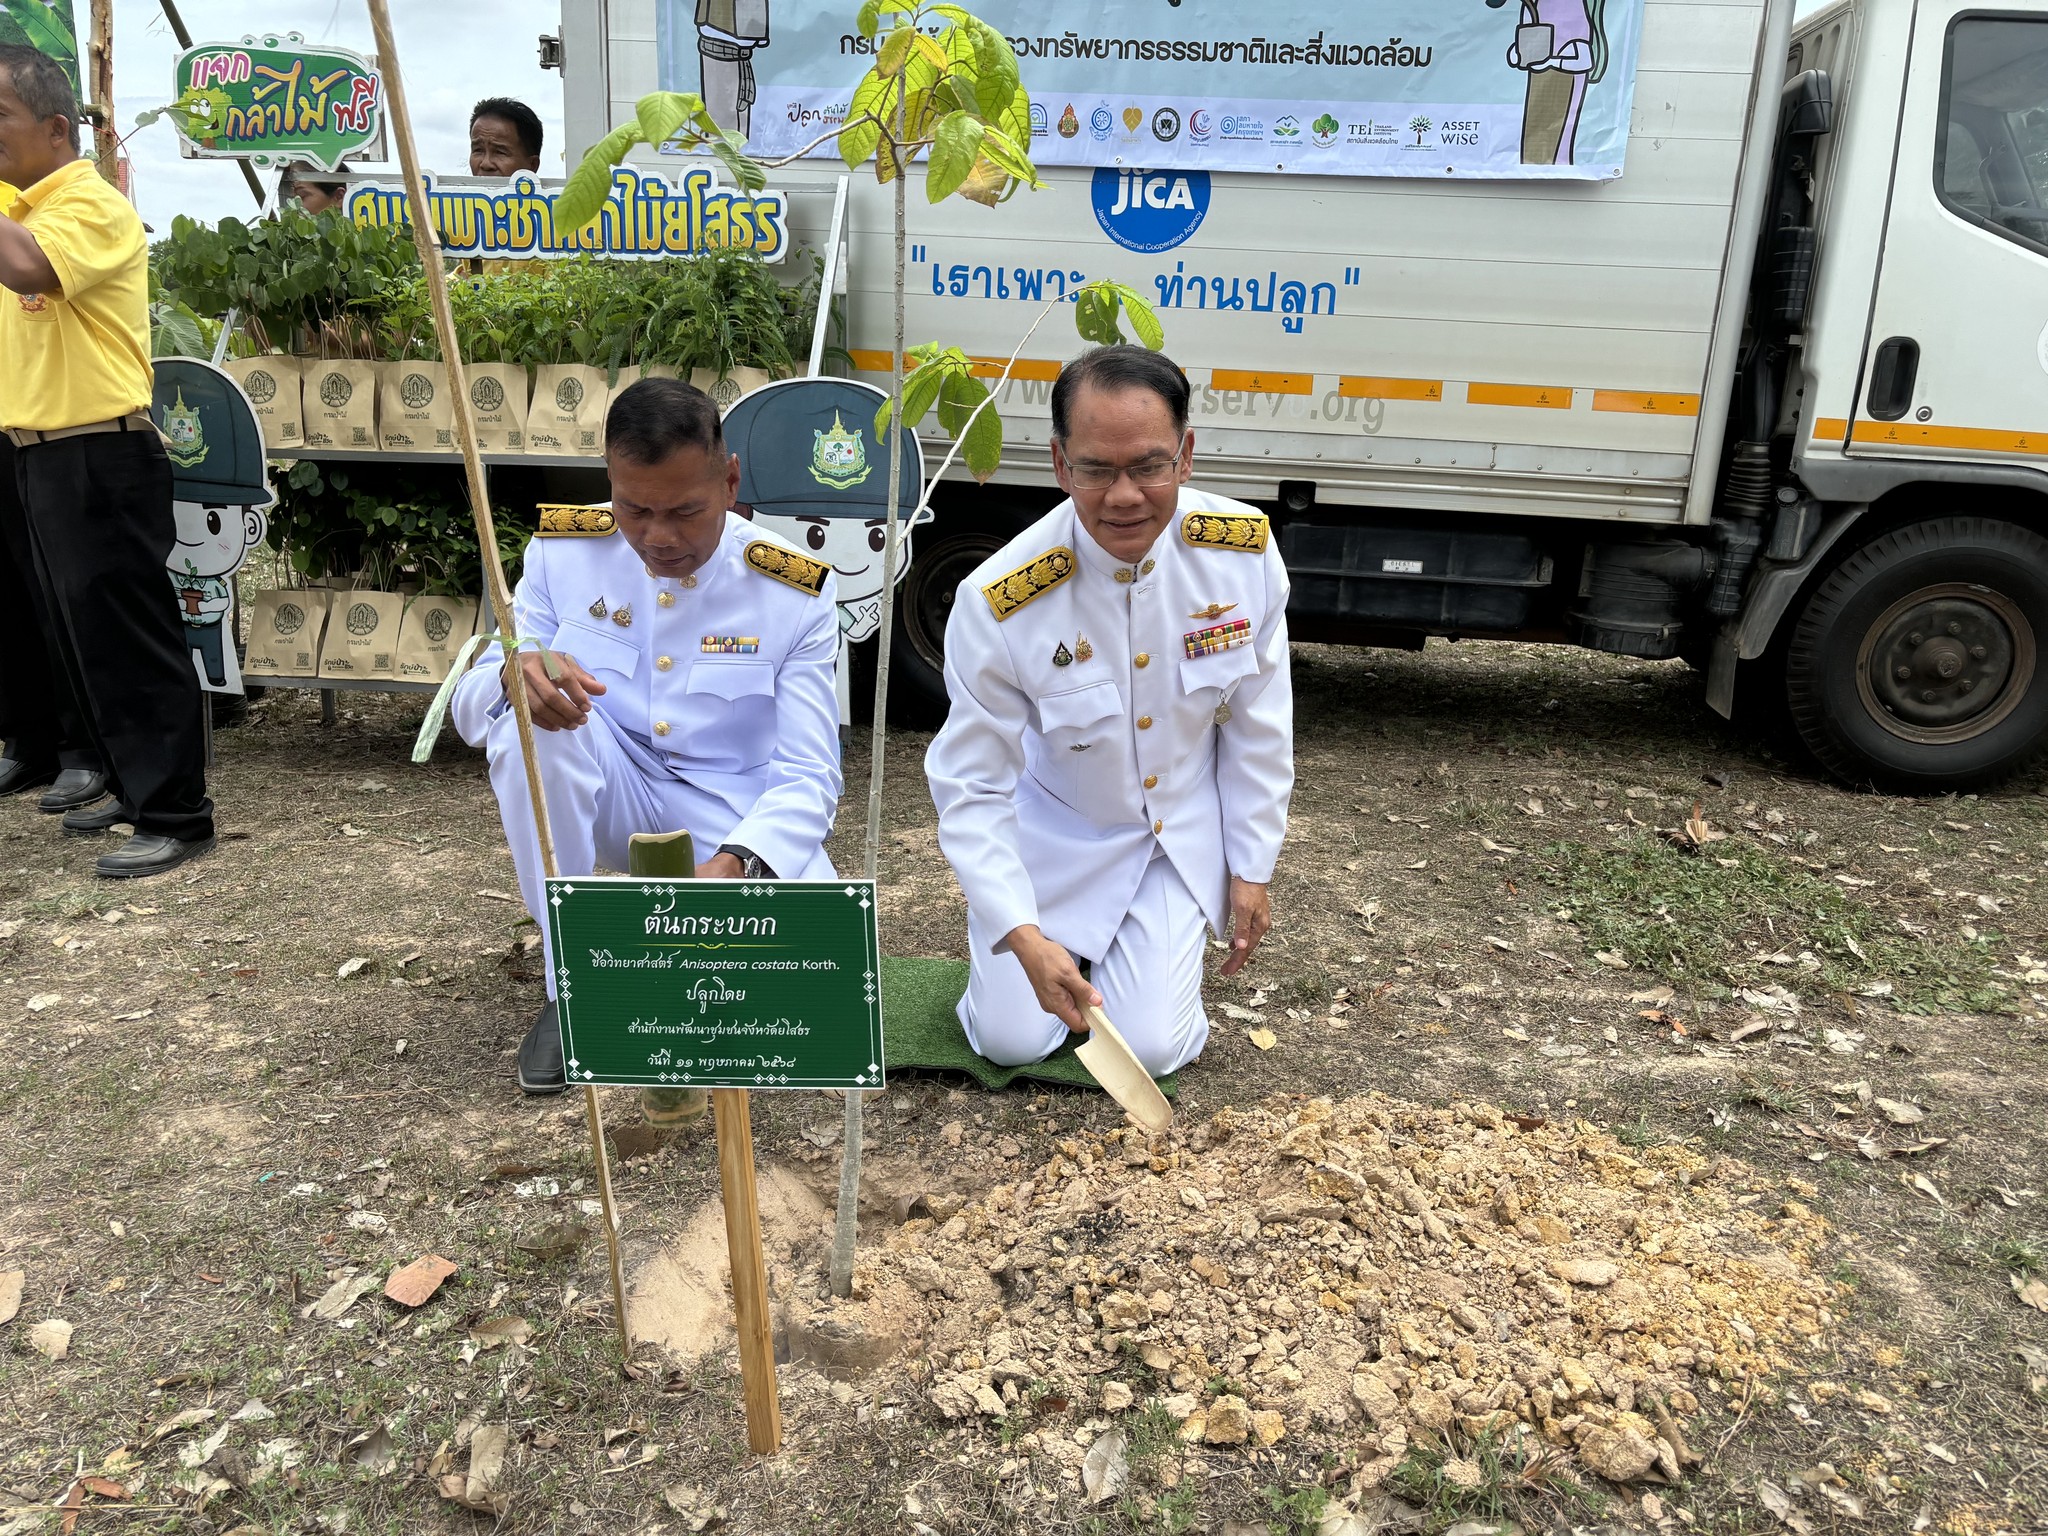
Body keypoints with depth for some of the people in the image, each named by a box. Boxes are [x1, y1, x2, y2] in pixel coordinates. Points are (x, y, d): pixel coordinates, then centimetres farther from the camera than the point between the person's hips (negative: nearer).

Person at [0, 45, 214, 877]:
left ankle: (175, 816, 0)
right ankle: (135, 785, 26)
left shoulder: (93, 207, -12)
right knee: (82, 637, 15)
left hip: (100, 459, -9)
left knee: (128, 639, -6)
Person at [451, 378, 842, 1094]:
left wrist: (733, 865, -39)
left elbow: (807, 776, -18)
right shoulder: (563, 550, -9)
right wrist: (516, 671, -33)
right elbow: (468, 707, -6)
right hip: (610, 798, 2)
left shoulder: (795, 592, -15)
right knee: (529, 717, -30)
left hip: (739, 819, -2)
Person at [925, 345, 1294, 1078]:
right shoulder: (998, 603, -29)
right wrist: (1023, 935, -30)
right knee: (1011, 1040, -2)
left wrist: (1251, 868, 0)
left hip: (1183, 835, 1)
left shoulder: (1243, 551, -20)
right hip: (1056, 837, -1)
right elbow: (972, 785, -20)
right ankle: (1074, 932, 29)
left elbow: (1258, 725, -5)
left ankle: (1154, 937, 28)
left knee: (1151, 1049, -5)